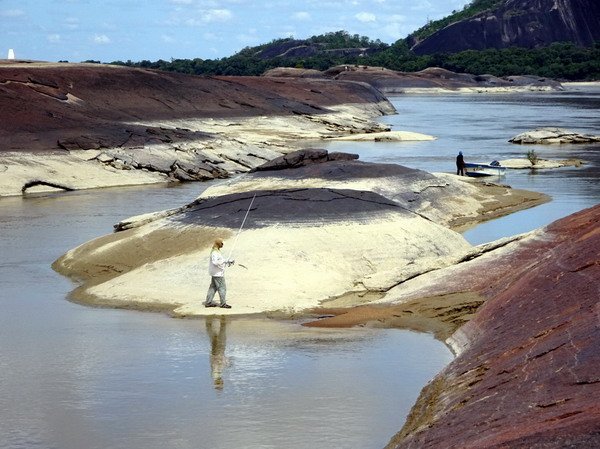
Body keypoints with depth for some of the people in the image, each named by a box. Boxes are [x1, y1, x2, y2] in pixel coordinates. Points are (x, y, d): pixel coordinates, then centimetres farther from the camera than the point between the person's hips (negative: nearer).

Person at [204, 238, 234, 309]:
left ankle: (208, 302, 18)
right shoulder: (214, 252, -18)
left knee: (213, 287, 14)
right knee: (222, 288, -5)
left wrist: (229, 262, 11)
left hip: (215, 273, 11)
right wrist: (224, 261, -20)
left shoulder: (217, 251, 15)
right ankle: (223, 303, 0)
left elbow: (221, 262, 22)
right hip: (217, 274, -11)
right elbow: (215, 262, -30)